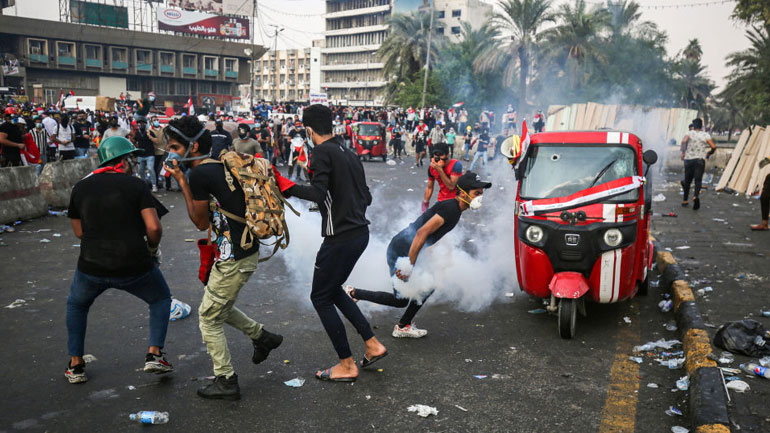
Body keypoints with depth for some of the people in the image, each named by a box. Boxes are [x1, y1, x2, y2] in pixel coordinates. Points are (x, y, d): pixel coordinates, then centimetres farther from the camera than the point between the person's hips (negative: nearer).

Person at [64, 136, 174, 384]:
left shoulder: (80, 187, 6)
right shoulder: (136, 185, -5)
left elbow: (79, 231, 14)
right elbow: (154, 227, -14)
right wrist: (153, 248, 5)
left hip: (92, 267, 3)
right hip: (134, 266, -2)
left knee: (76, 306, 32)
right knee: (161, 300, 25)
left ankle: (75, 366, 30)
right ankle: (154, 355, 12)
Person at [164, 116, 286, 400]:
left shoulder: (200, 174, -18)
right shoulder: (220, 166, 9)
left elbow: (201, 222, -6)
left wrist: (181, 181, -6)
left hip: (234, 260, -9)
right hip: (247, 252, 9)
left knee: (209, 318, 7)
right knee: (219, 307, 27)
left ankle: (226, 382, 17)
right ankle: (263, 337, 35)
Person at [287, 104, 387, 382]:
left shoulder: (323, 152, -12)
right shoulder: (348, 152, 13)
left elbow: (318, 193, -25)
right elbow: (366, 197, 15)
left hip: (340, 237, -9)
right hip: (361, 232, 9)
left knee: (321, 297, 6)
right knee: (333, 290, 23)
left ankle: (347, 366, 12)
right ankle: (372, 345, 21)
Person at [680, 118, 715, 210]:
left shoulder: (689, 133, 2)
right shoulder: (705, 135, 4)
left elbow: (684, 141, -19)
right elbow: (713, 147, -4)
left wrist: (683, 152, -8)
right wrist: (709, 153, 15)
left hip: (688, 159, 1)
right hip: (700, 160, -1)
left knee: (687, 180, 12)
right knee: (698, 180, -5)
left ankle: (685, 201, 19)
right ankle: (696, 196, -32)